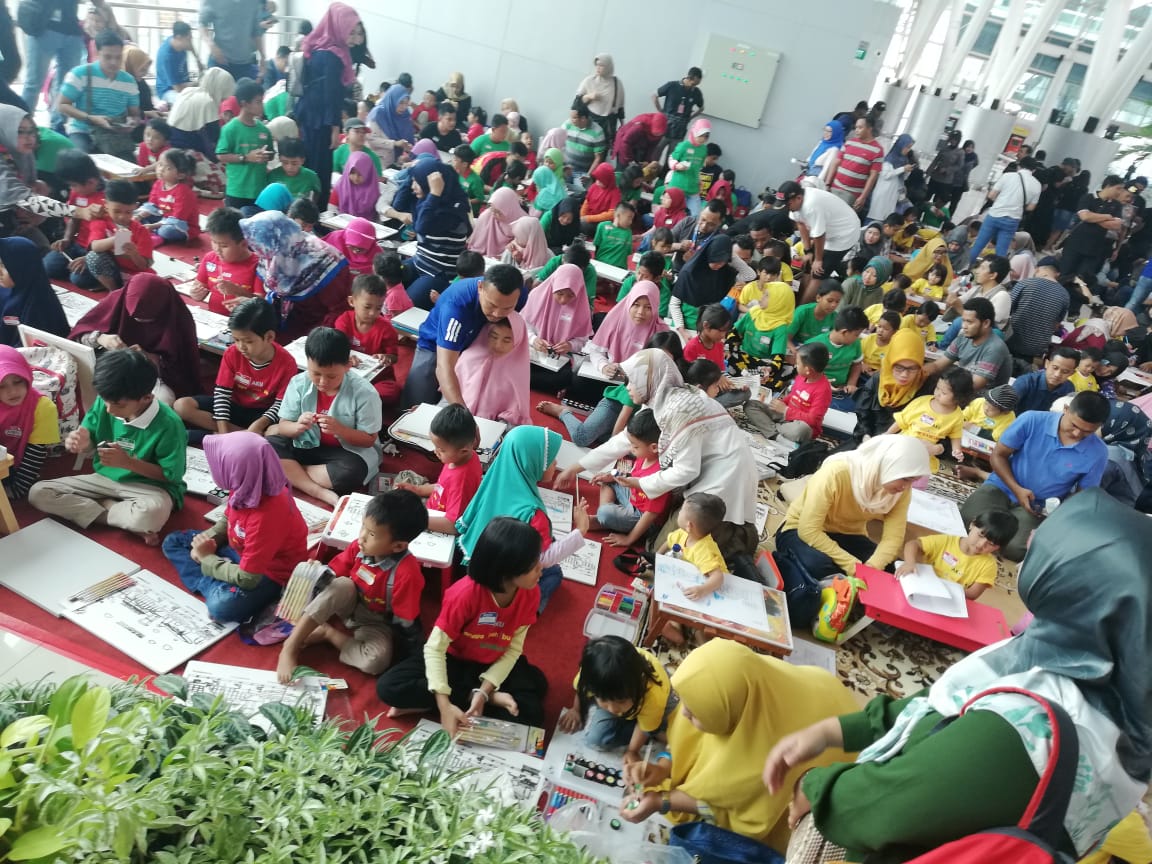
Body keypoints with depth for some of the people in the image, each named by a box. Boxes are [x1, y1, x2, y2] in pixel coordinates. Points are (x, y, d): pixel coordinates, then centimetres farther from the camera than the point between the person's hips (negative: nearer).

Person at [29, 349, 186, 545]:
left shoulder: (168, 424, -24)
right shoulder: (103, 403, -9)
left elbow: (172, 476, -16)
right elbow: (91, 443, 5)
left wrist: (128, 462, -26)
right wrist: (82, 442, -20)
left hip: (150, 486, -7)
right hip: (105, 479, 7)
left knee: (151, 514, -41)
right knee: (38, 493, -9)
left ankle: (98, 507, -7)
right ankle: (130, 523, -15)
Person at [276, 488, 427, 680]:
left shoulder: (406, 572, -33)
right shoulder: (359, 546, -18)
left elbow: (404, 622, -25)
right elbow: (334, 573, -1)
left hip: (377, 623, -3)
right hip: (350, 603, 4)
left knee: (376, 660, -32)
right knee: (341, 586, -30)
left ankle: (327, 632, -7)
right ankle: (289, 648, -22)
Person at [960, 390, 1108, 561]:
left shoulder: (1097, 453, -10)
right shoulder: (1032, 420, -14)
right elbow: (998, 455, -4)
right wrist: (1016, 489, -16)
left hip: (1038, 506, 0)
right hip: (1002, 487, 0)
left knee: (1015, 550, -28)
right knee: (967, 523, -28)